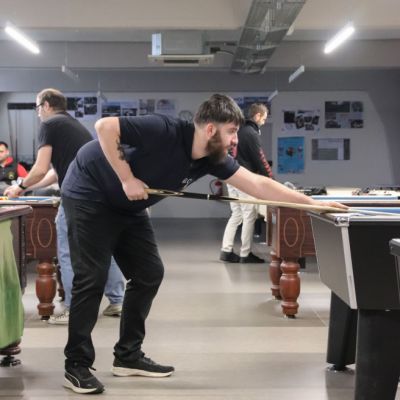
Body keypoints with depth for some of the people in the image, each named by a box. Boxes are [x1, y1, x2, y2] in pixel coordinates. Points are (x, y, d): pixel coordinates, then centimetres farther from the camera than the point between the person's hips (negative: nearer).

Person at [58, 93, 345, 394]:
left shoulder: (213, 159, -8)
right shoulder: (164, 131, -30)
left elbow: (258, 185, -5)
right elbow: (105, 126, -29)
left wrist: (312, 203, -7)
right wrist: (127, 178, -29)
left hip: (126, 208, 8)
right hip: (89, 195, -8)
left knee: (149, 274, 5)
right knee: (92, 279, -9)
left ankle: (128, 355, 16)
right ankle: (77, 365, 3)